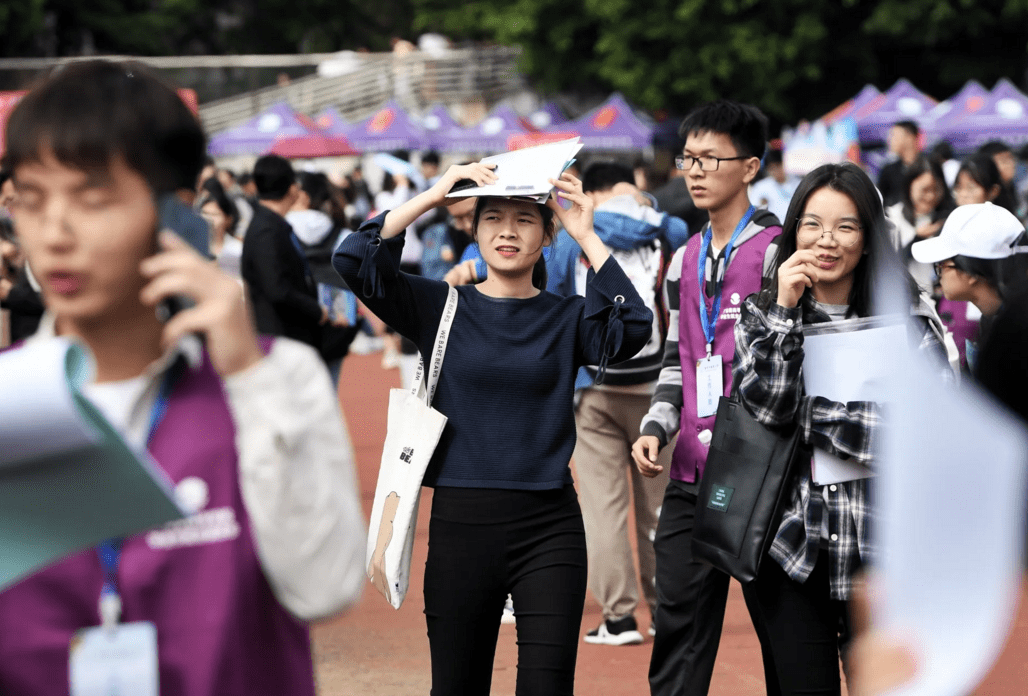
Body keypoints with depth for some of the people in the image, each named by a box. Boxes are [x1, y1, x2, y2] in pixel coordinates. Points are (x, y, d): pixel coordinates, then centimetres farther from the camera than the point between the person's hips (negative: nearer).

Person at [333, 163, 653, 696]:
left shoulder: (568, 318, 5)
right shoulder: (441, 306, 4)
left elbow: (633, 328, -16)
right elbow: (353, 260, -8)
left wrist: (587, 237, -14)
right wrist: (431, 196, -10)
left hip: (549, 528, 0)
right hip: (460, 522, 0)